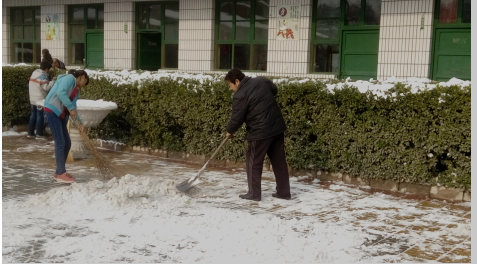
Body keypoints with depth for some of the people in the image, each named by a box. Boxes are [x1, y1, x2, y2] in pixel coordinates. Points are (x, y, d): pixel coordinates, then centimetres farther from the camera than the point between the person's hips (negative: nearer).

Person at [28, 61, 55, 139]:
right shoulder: (43, 75, -16)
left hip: (33, 99, 9)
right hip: (40, 100, -9)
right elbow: (46, 87, -23)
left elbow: (31, 85, 17)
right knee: (40, 116, -3)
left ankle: (30, 133, 16)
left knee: (33, 115, 14)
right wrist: (53, 82, -13)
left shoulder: (34, 73, 12)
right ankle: (39, 134, -1)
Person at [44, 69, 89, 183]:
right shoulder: (69, 78, -6)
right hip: (52, 111, -10)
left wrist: (79, 122, 1)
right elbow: (60, 92, -23)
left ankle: (59, 172, 18)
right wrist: (71, 108, -21)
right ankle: (61, 174, -5)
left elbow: (73, 106, 14)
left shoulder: (76, 90, 20)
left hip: (61, 115, 10)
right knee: (60, 142, -10)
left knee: (67, 143, 9)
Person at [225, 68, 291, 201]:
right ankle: (284, 191, 20)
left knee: (254, 162, 7)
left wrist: (230, 131, 11)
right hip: (278, 126, 8)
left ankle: (254, 193, 12)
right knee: (279, 161, 13)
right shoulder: (262, 80, 7)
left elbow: (236, 118, -7)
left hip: (261, 132, -8)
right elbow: (274, 90, 26)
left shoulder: (240, 96, -14)